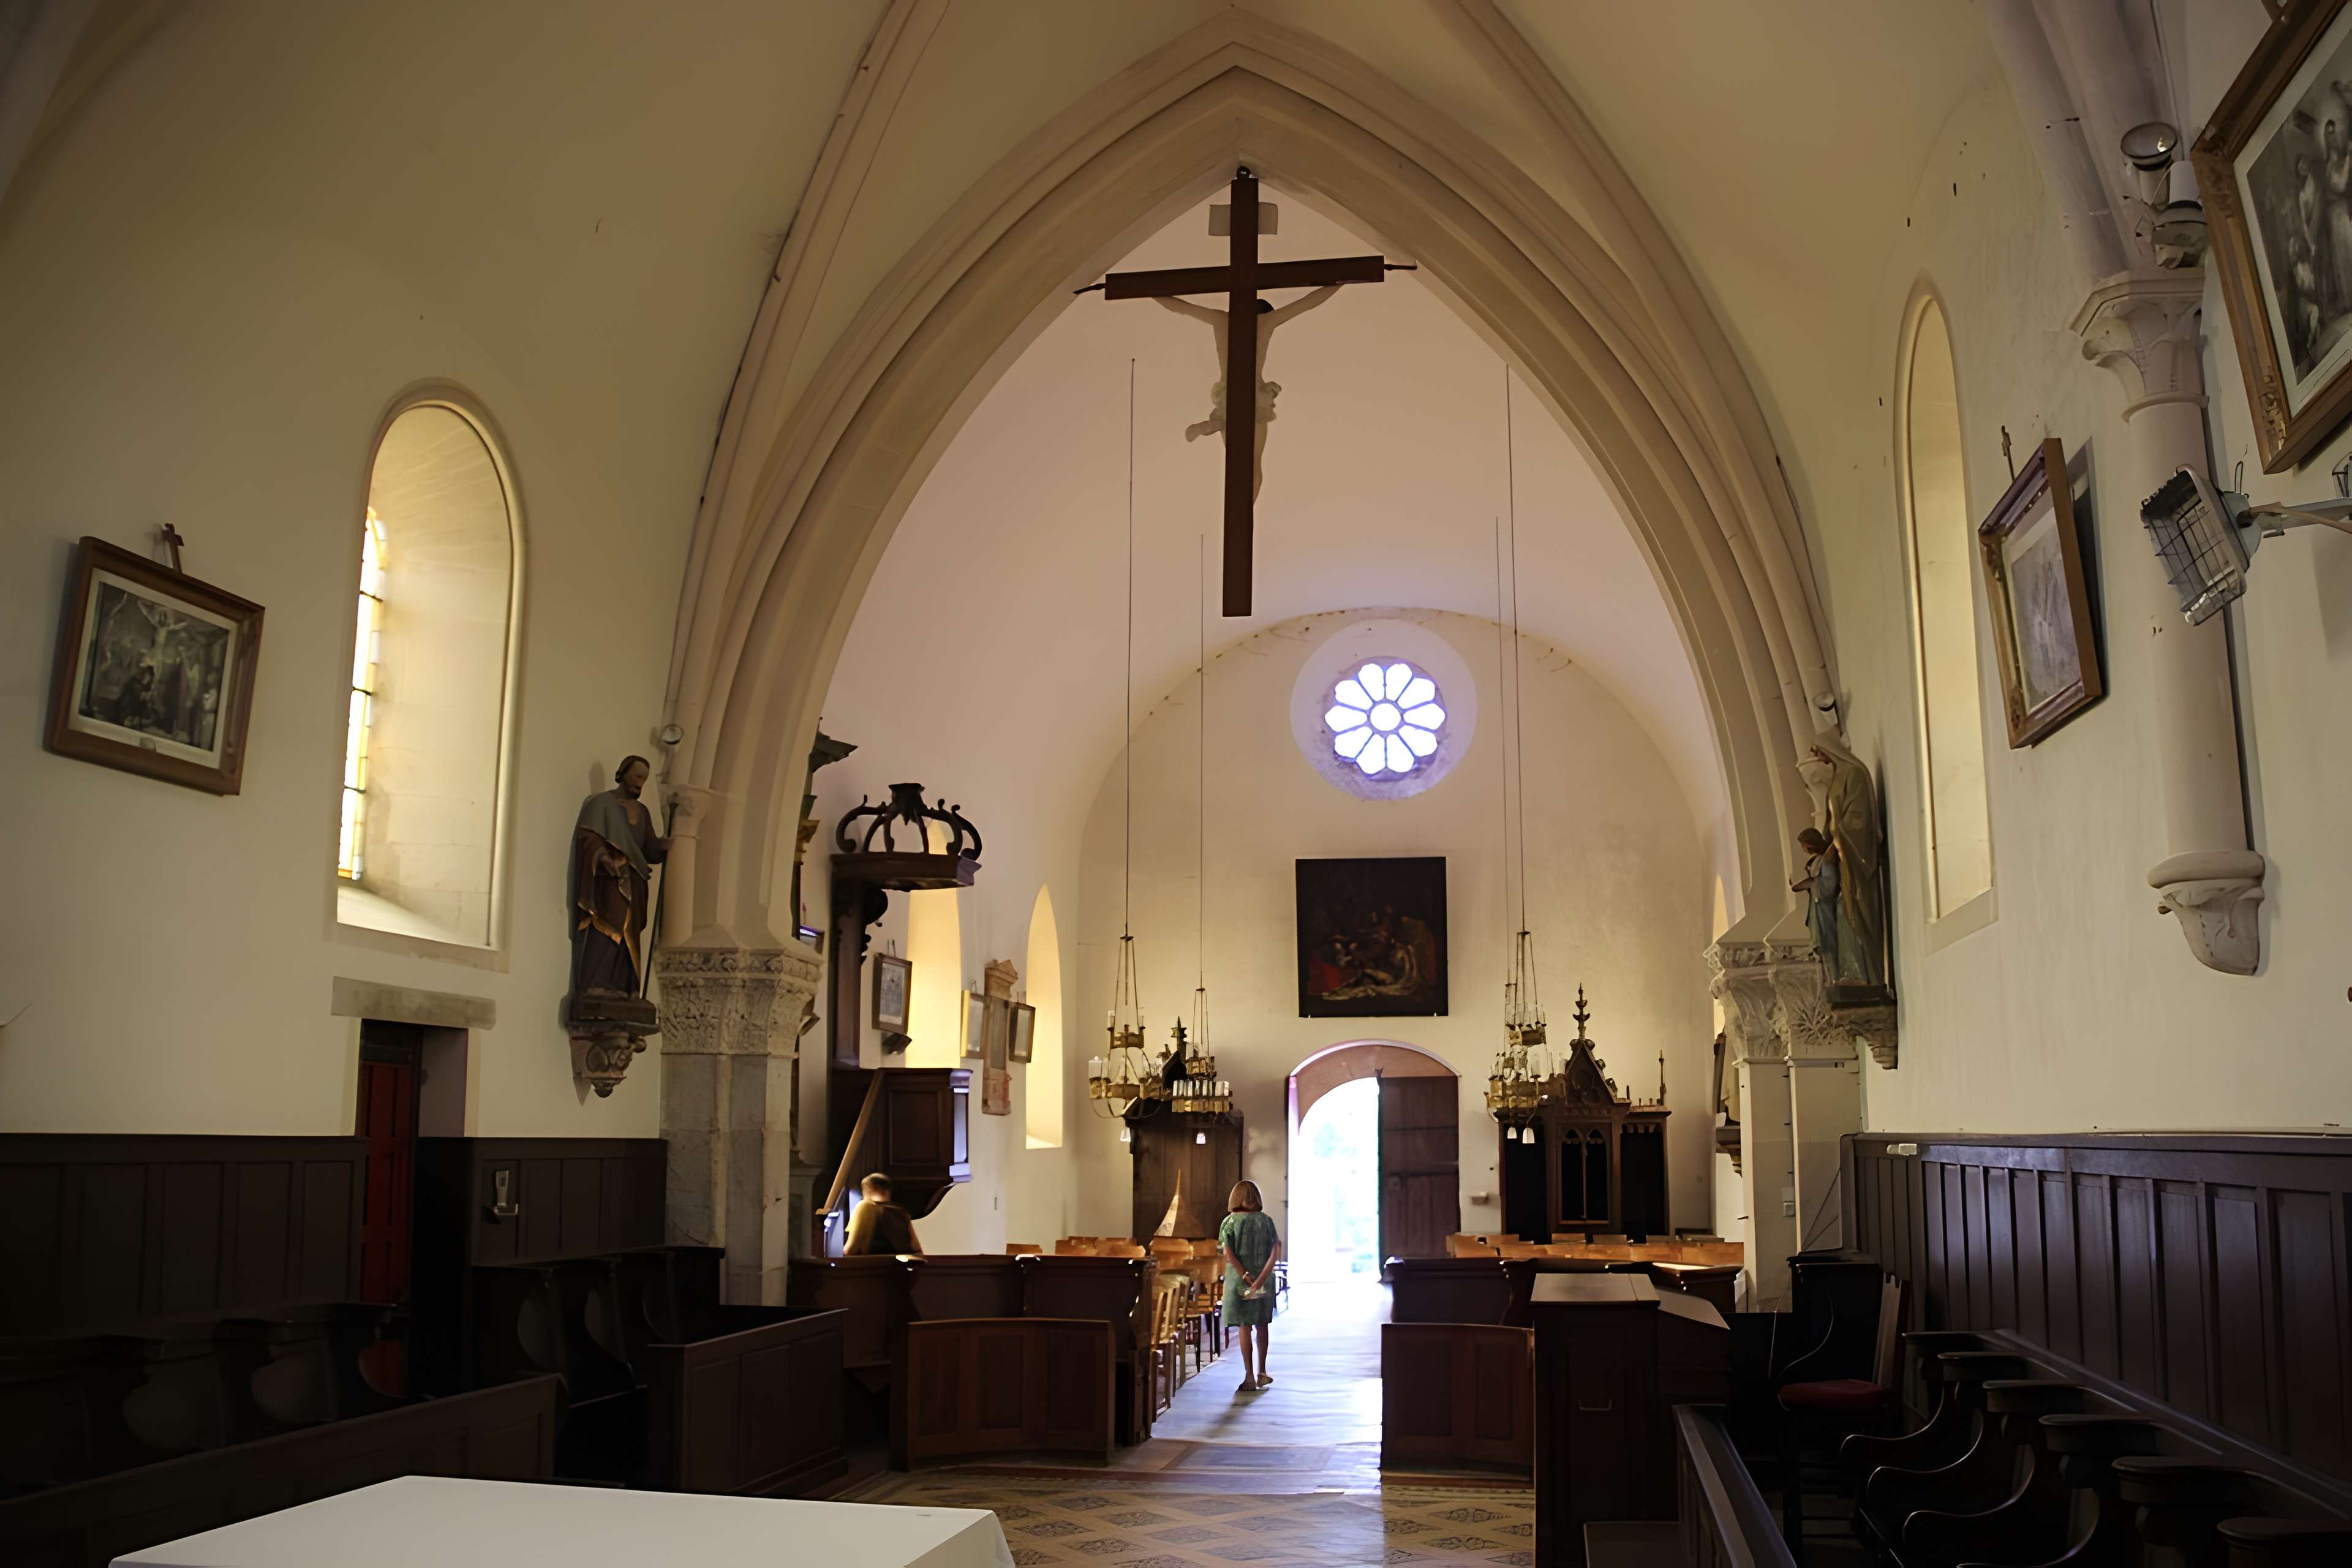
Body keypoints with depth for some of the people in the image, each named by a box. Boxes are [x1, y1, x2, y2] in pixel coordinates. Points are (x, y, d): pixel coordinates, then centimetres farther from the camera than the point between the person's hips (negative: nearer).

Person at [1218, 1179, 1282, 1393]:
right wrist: (1260, 1279, -16)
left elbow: (1228, 1254, -16)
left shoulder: (1230, 1222, -4)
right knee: (1261, 1325, 17)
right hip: (1264, 1279, 2)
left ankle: (1250, 1378, 2)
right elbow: (1275, 1253, -11)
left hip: (1239, 1279, -2)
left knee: (1244, 1327, 2)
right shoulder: (1266, 1220, 0)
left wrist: (1246, 1277, -16)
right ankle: (1261, 1372, 26)